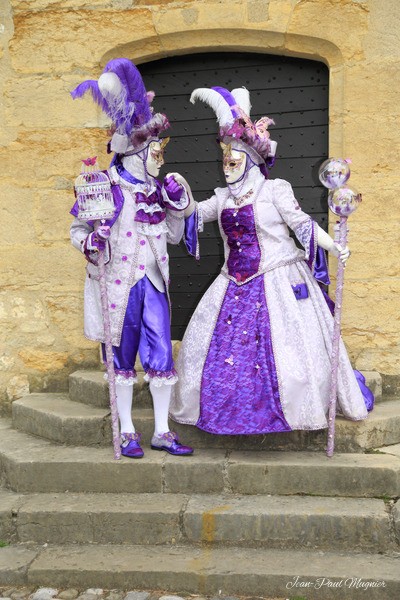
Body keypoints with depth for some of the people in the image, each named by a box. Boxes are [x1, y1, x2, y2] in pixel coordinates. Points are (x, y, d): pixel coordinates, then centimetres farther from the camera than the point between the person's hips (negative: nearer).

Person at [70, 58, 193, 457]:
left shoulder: (157, 191, 10)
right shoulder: (106, 189, -5)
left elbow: (173, 236, 16)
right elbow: (78, 229, -1)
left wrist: (177, 205, 1)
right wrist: (89, 241, -22)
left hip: (154, 282, 4)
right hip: (120, 283, -4)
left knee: (161, 356, 3)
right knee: (123, 357, 6)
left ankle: (161, 432, 15)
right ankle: (127, 432, 18)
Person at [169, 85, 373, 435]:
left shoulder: (275, 189, -4)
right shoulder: (224, 197, 13)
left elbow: (302, 223, -9)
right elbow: (195, 213, 21)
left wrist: (333, 247, -20)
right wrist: (184, 190, 4)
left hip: (279, 281, -6)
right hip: (235, 285, 6)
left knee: (283, 347, -4)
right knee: (213, 343, 7)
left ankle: (305, 408, 14)